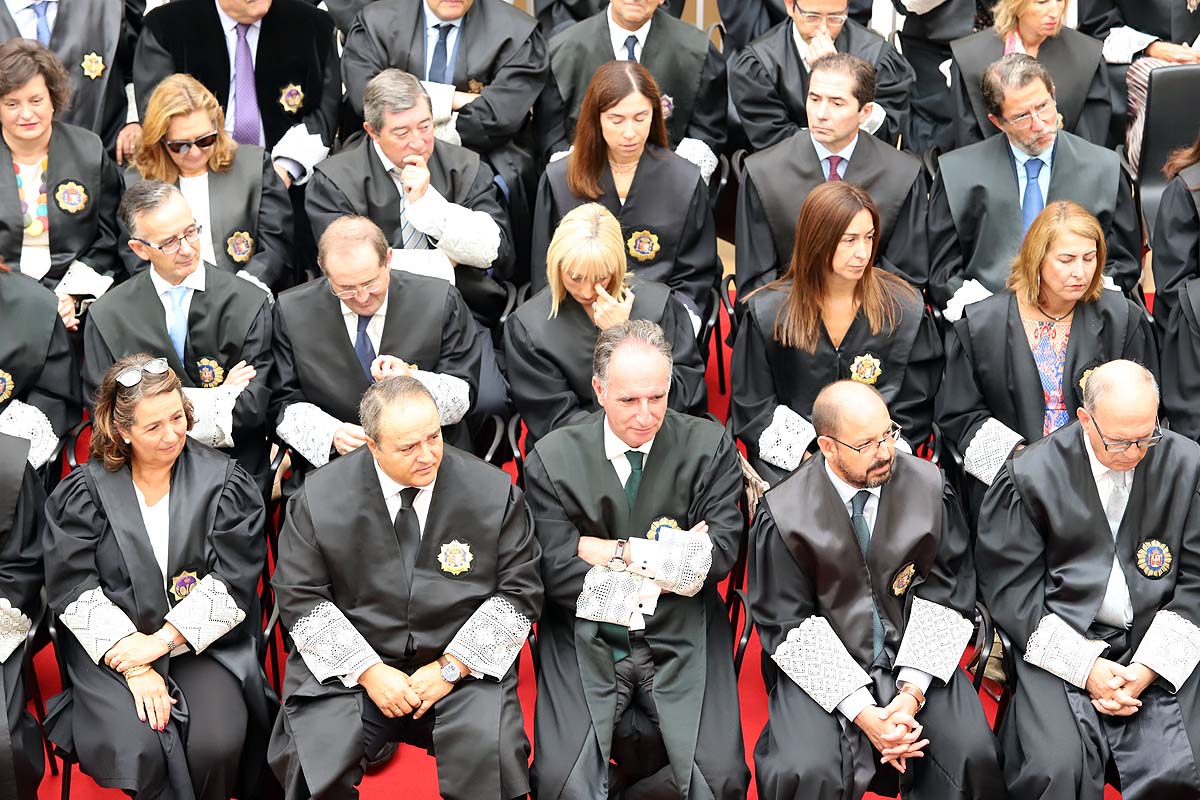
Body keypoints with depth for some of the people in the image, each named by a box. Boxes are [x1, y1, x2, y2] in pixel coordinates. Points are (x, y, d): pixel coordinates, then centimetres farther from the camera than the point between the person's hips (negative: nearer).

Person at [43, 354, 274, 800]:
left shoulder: (225, 482, 2)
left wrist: (162, 640, -12)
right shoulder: (83, 492, 2)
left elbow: (232, 580, -4)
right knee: (138, 749, -26)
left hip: (204, 645, 0)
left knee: (217, 744, -26)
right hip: (113, 646, 0)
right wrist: (135, 667, -14)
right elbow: (72, 587, -5)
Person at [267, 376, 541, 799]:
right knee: (315, 758, -25)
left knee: (493, 756, -28)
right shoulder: (319, 498, -3)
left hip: (463, 668, 0)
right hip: (349, 667, 0)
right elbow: (300, 598, -1)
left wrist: (450, 668, -9)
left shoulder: (494, 492, -3)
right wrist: (368, 671, -11)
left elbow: (518, 593, 1)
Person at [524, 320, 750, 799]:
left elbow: (719, 554, -8)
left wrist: (616, 552, -11)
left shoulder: (709, 447, -2)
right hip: (585, 641, -1)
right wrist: (669, 562, -11)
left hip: (680, 638, 1)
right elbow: (556, 570, -10)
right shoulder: (551, 459, -4)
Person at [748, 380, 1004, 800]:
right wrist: (862, 712, -18)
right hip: (824, 666, -2)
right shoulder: (784, 513, -10)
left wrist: (912, 691, -13)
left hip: (913, 658, 2)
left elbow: (946, 592, -1)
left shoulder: (929, 487, -3)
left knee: (973, 757, -21)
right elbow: (789, 625, -9)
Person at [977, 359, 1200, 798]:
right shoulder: (1032, 474, -2)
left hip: (1157, 648, 2)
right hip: (1061, 647, -2)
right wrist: (1085, 666, -12)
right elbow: (1012, 589, -3)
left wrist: (1147, 669, -7)